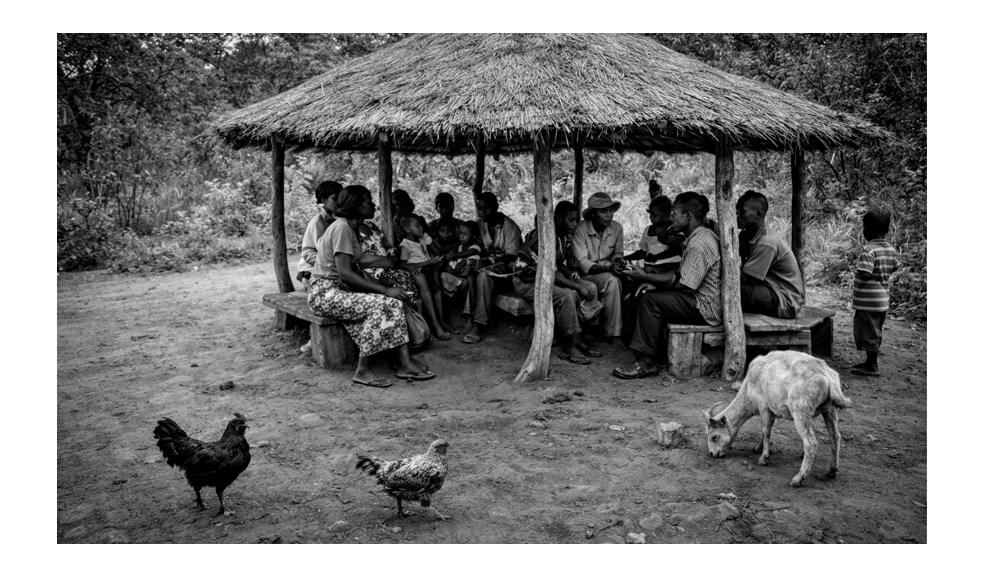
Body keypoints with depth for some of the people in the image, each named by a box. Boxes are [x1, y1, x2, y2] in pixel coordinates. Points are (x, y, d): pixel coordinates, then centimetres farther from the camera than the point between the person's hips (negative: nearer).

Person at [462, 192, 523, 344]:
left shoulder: (509, 226, -11)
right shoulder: (479, 224, 7)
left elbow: (511, 256, -15)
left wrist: (491, 260, -28)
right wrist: (480, 259, -15)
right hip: (489, 265, 6)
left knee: (484, 274, -35)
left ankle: (479, 324, -33)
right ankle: (471, 317, -24)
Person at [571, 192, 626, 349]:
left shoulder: (616, 228, 0)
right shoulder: (580, 229, -15)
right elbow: (583, 263, -19)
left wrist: (618, 261, -9)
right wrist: (608, 268, -31)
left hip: (608, 272, 5)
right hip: (586, 274, -5)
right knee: (612, 280, -34)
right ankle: (614, 334, -26)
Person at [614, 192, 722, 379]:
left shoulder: (699, 244, -20)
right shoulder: (698, 237, 15)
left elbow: (684, 285, -22)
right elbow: (678, 275, 15)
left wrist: (646, 277, -15)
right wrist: (647, 276, 3)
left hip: (704, 308, -11)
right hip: (700, 302, 11)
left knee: (651, 300, -17)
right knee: (650, 294, 8)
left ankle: (647, 362, -13)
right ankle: (659, 356, 6)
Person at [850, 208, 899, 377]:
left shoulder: (869, 250, -21)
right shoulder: (890, 249, 6)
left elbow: (865, 274, -28)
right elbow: (895, 267, 19)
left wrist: (856, 271, -9)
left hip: (868, 301, -9)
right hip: (882, 299, 9)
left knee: (868, 333, 1)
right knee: (875, 332, 18)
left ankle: (872, 367, 7)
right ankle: (870, 362, 29)